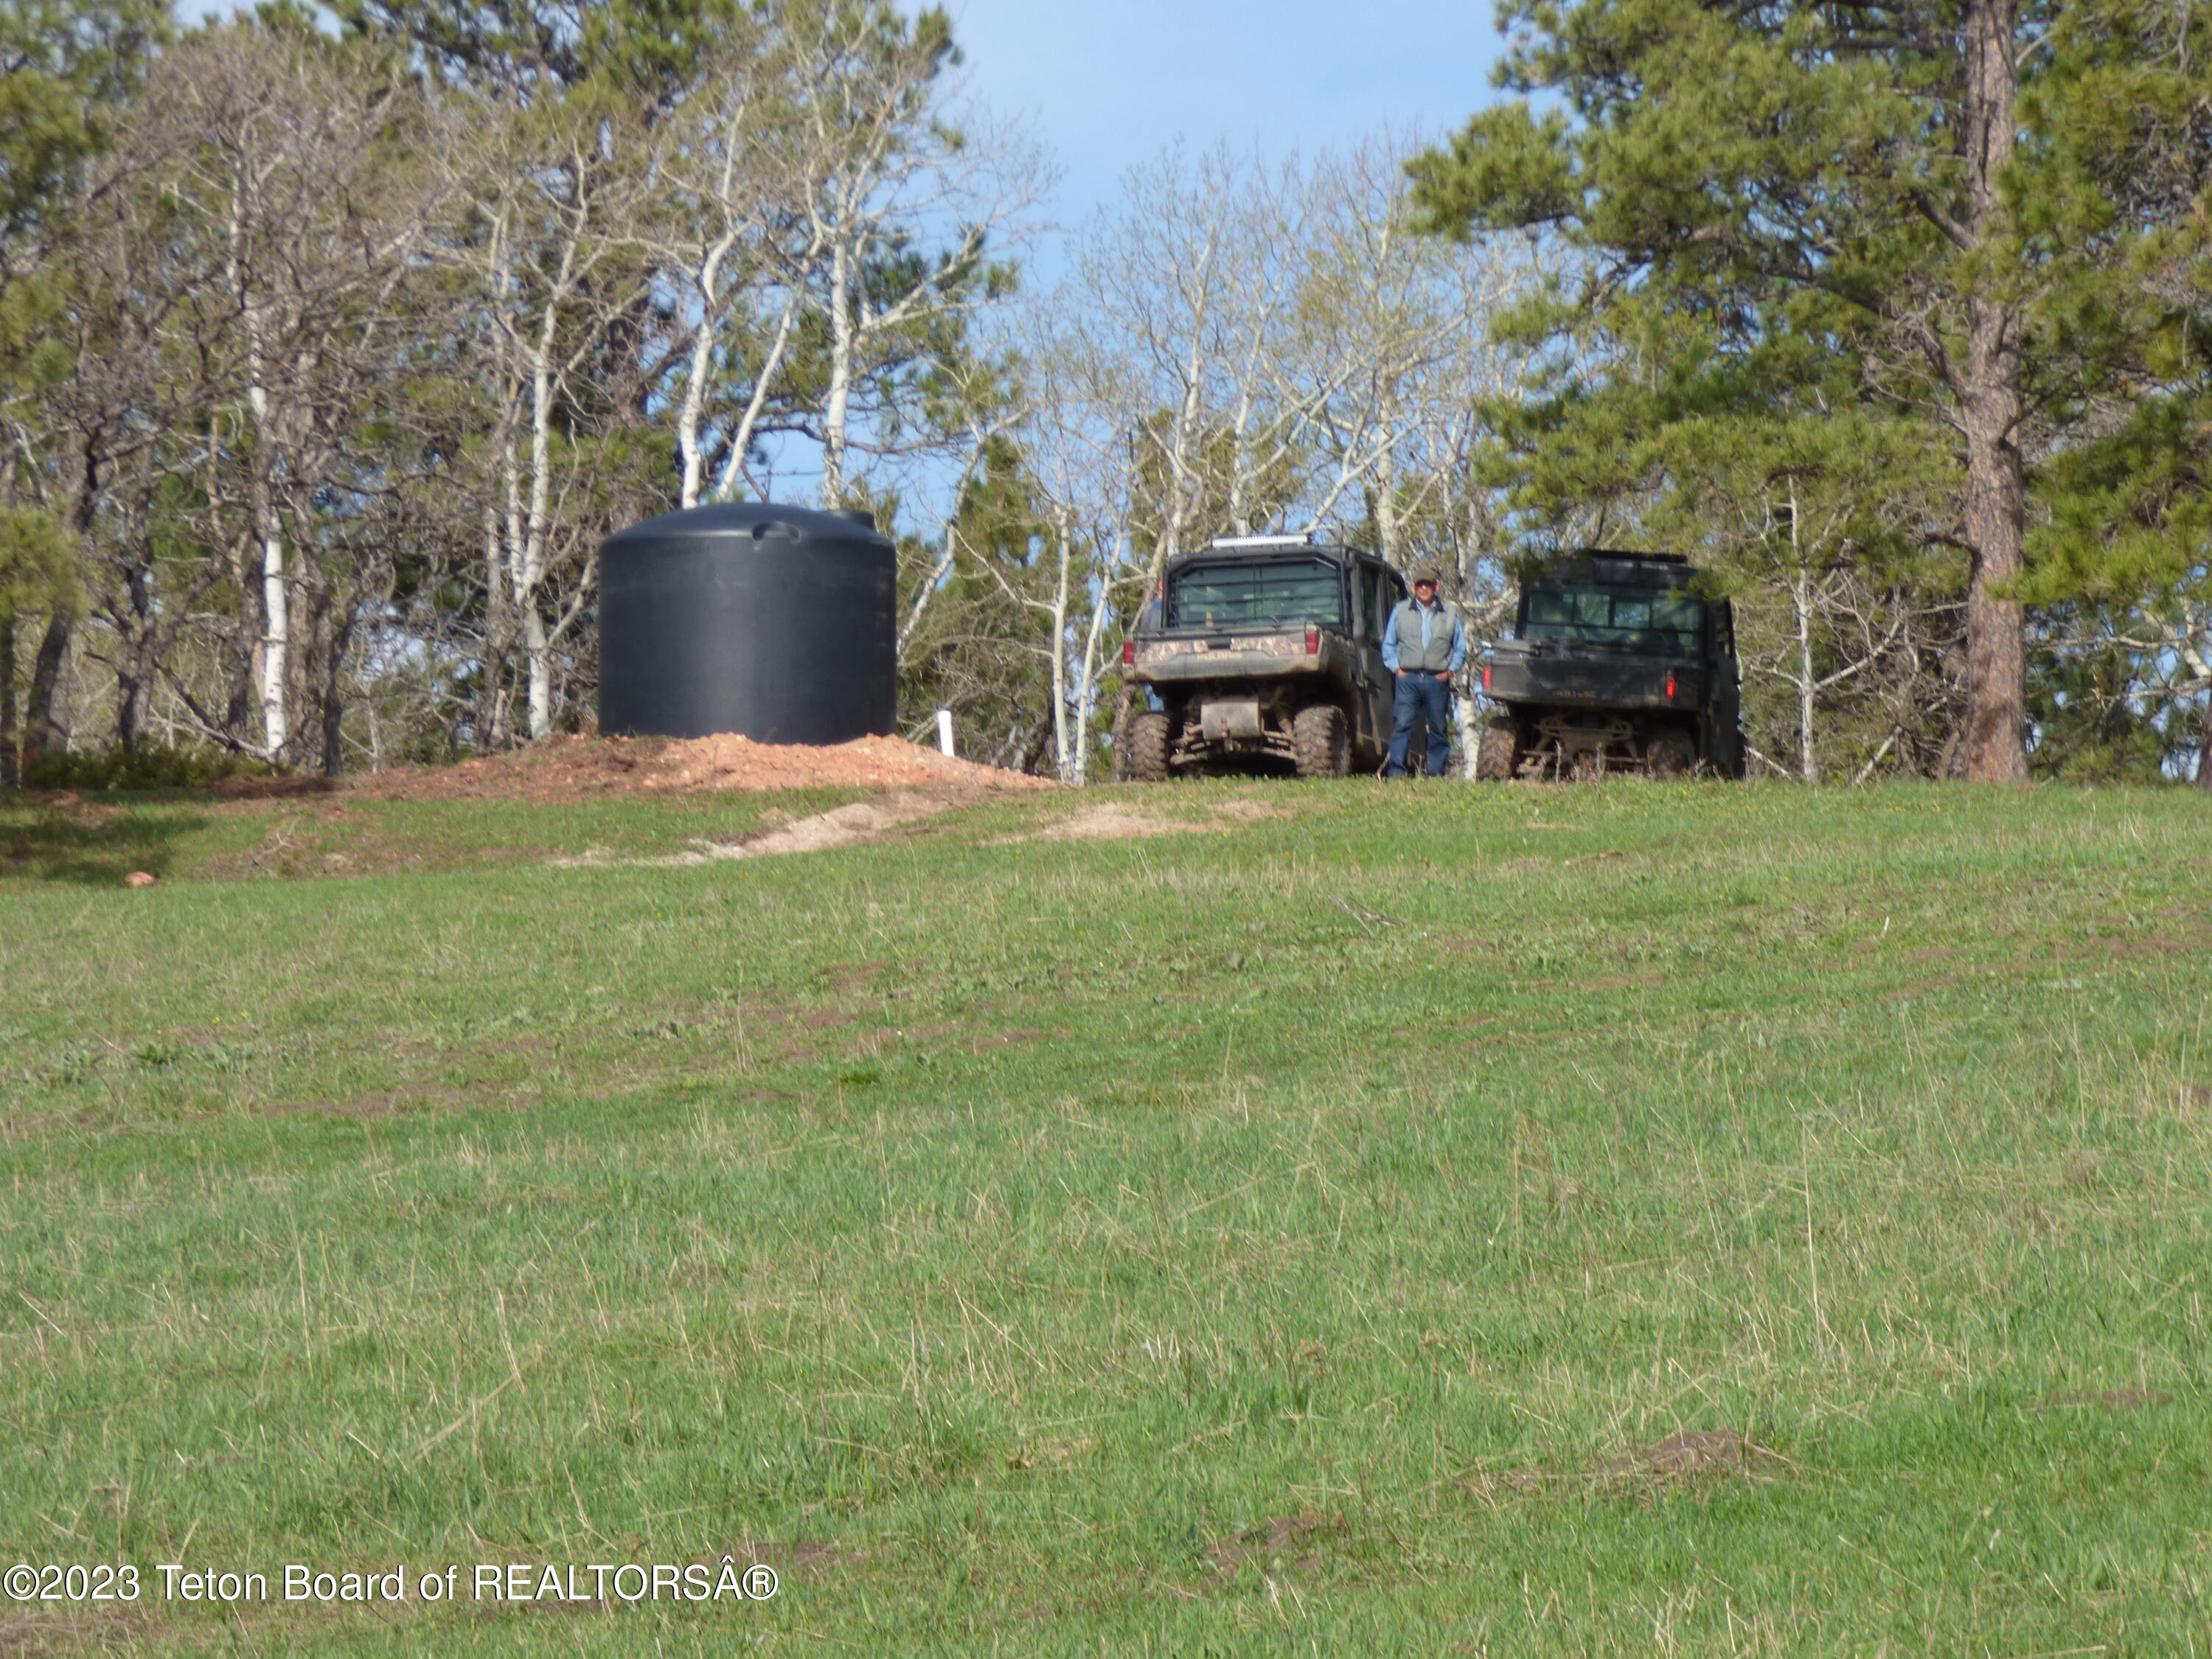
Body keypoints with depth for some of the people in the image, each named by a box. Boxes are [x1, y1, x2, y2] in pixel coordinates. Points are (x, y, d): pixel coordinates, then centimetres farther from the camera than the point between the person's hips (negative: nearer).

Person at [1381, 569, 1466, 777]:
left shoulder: (1449, 614, 13)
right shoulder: (1401, 611, 12)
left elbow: (1460, 648, 17)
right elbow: (1388, 644, 14)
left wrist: (1450, 670, 3)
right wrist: (1396, 668, 1)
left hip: (1438, 680, 1)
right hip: (1409, 678, -1)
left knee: (1439, 728, 2)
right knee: (1402, 725, -12)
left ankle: (1437, 773, 8)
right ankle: (1397, 772, -15)